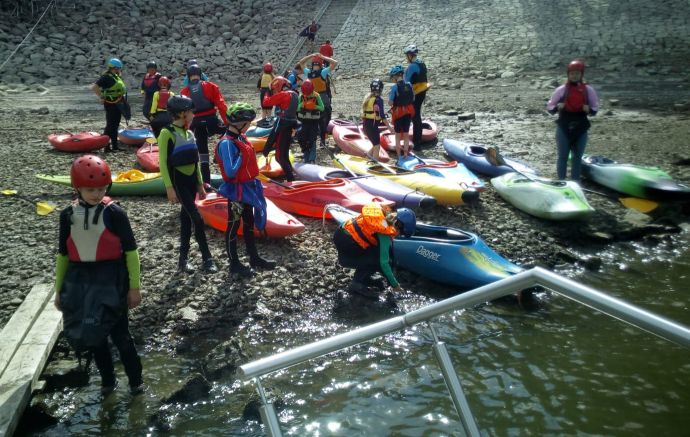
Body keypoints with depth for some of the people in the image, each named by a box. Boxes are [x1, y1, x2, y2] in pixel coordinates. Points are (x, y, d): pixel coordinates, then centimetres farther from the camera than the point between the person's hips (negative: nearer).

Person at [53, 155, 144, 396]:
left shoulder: (114, 213, -11)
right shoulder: (68, 215, 1)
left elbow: (130, 251, -7)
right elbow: (63, 254, 10)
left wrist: (134, 287, -7)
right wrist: (59, 289, 13)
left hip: (111, 278, -4)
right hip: (80, 279, 5)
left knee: (119, 332, 2)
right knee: (93, 333, 15)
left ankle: (136, 380, 21)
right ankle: (107, 380, 33)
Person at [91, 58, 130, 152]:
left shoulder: (116, 76, 12)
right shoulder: (106, 77, -16)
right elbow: (94, 87, -23)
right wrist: (101, 97, -19)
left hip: (118, 104, 9)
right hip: (110, 104, -9)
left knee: (115, 126, 14)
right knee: (110, 125, -6)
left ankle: (115, 145, 21)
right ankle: (106, 146, -1)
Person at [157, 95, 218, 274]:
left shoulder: (189, 134, 11)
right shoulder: (167, 133, -12)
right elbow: (164, 163, -14)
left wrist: (200, 185, 17)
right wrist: (169, 188, -18)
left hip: (191, 181, 8)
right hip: (178, 181, -7)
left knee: (186, 218, 10)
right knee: (197, 218, -13)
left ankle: (183, 259, 17)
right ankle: (206, 259, -7)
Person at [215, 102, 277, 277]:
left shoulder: (241, 138, 5)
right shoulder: (227, 143, -23)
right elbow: (230, 172, -29)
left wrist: (254, 183, 15)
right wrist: (240, 157, -22)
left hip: (248, 188, 9)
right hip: (236, 191, -9)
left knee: (249, 224, 19)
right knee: (233, 226, 4)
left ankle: (254, 258, 32)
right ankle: (234, 264, 15)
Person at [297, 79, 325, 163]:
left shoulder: (316, 96, -9)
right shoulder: (301, 97, -3)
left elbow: (322, 107, -8)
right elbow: (296, 108, -4)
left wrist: (314, 106, -24)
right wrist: (302, 104, -22)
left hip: (314, 122, -3)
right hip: (305, 121, 3)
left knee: (312, 141, -7)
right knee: (303, 141, 4)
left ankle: (312, 160, -5)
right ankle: (306, 159, 15)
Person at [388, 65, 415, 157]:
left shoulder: (394, 87, -18)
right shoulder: (409, 85, -4)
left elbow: (390, 103, -17)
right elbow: (413, 98, 4)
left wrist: (389, 96, 2)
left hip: (398, 112, -4)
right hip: (408, 112, 4)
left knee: (398, 135, 10)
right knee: (406, 134, 15)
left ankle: (399, 156, 14)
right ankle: (405, 155, 22)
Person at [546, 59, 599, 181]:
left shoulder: (588, 90, 1)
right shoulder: (561, 90, -3)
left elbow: (595, 107, 9)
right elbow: (549, 107, 2)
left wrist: (589, 110, -13)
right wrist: (557, 108, -19)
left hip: (581, 128, 2)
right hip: (563, 127, -2)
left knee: (577, 157, 10)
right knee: (563, 156, 3)